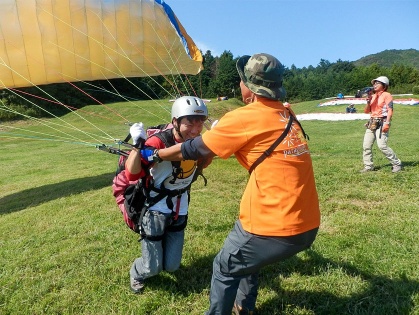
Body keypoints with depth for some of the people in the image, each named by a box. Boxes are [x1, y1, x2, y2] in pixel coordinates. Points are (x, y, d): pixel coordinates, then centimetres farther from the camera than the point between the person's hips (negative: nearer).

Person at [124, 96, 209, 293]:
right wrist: (138, 144, -46)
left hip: (179, 212, 5)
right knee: (152, 268, 3)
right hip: (155, 210, -5)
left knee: (171, 266, 12)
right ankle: (136, 274, 40)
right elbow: (132, 175, -33)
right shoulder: (159, 142, -26)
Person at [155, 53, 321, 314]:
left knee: (225, 269, 16)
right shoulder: (287, 116, 8)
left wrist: (155, 154, 13)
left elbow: (193, 149, -2)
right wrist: (213, 149, 25)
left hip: (275, 227, -8)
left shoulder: (244, 118, -13)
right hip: (308, 225, 8)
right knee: (246, 256, 31)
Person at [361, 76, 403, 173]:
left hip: (382, 123, -7)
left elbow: (390, 110, -11)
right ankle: (368, 166, 10)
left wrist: (387, 123, -22)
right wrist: (368, 102, -2)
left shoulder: (387, 95, -3)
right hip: (372, 123, 7)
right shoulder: (373, 96, 17)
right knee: (366, 145, 2)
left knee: (382, 145, -17)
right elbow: (366, 111, 15)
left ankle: (397, 164, -2)